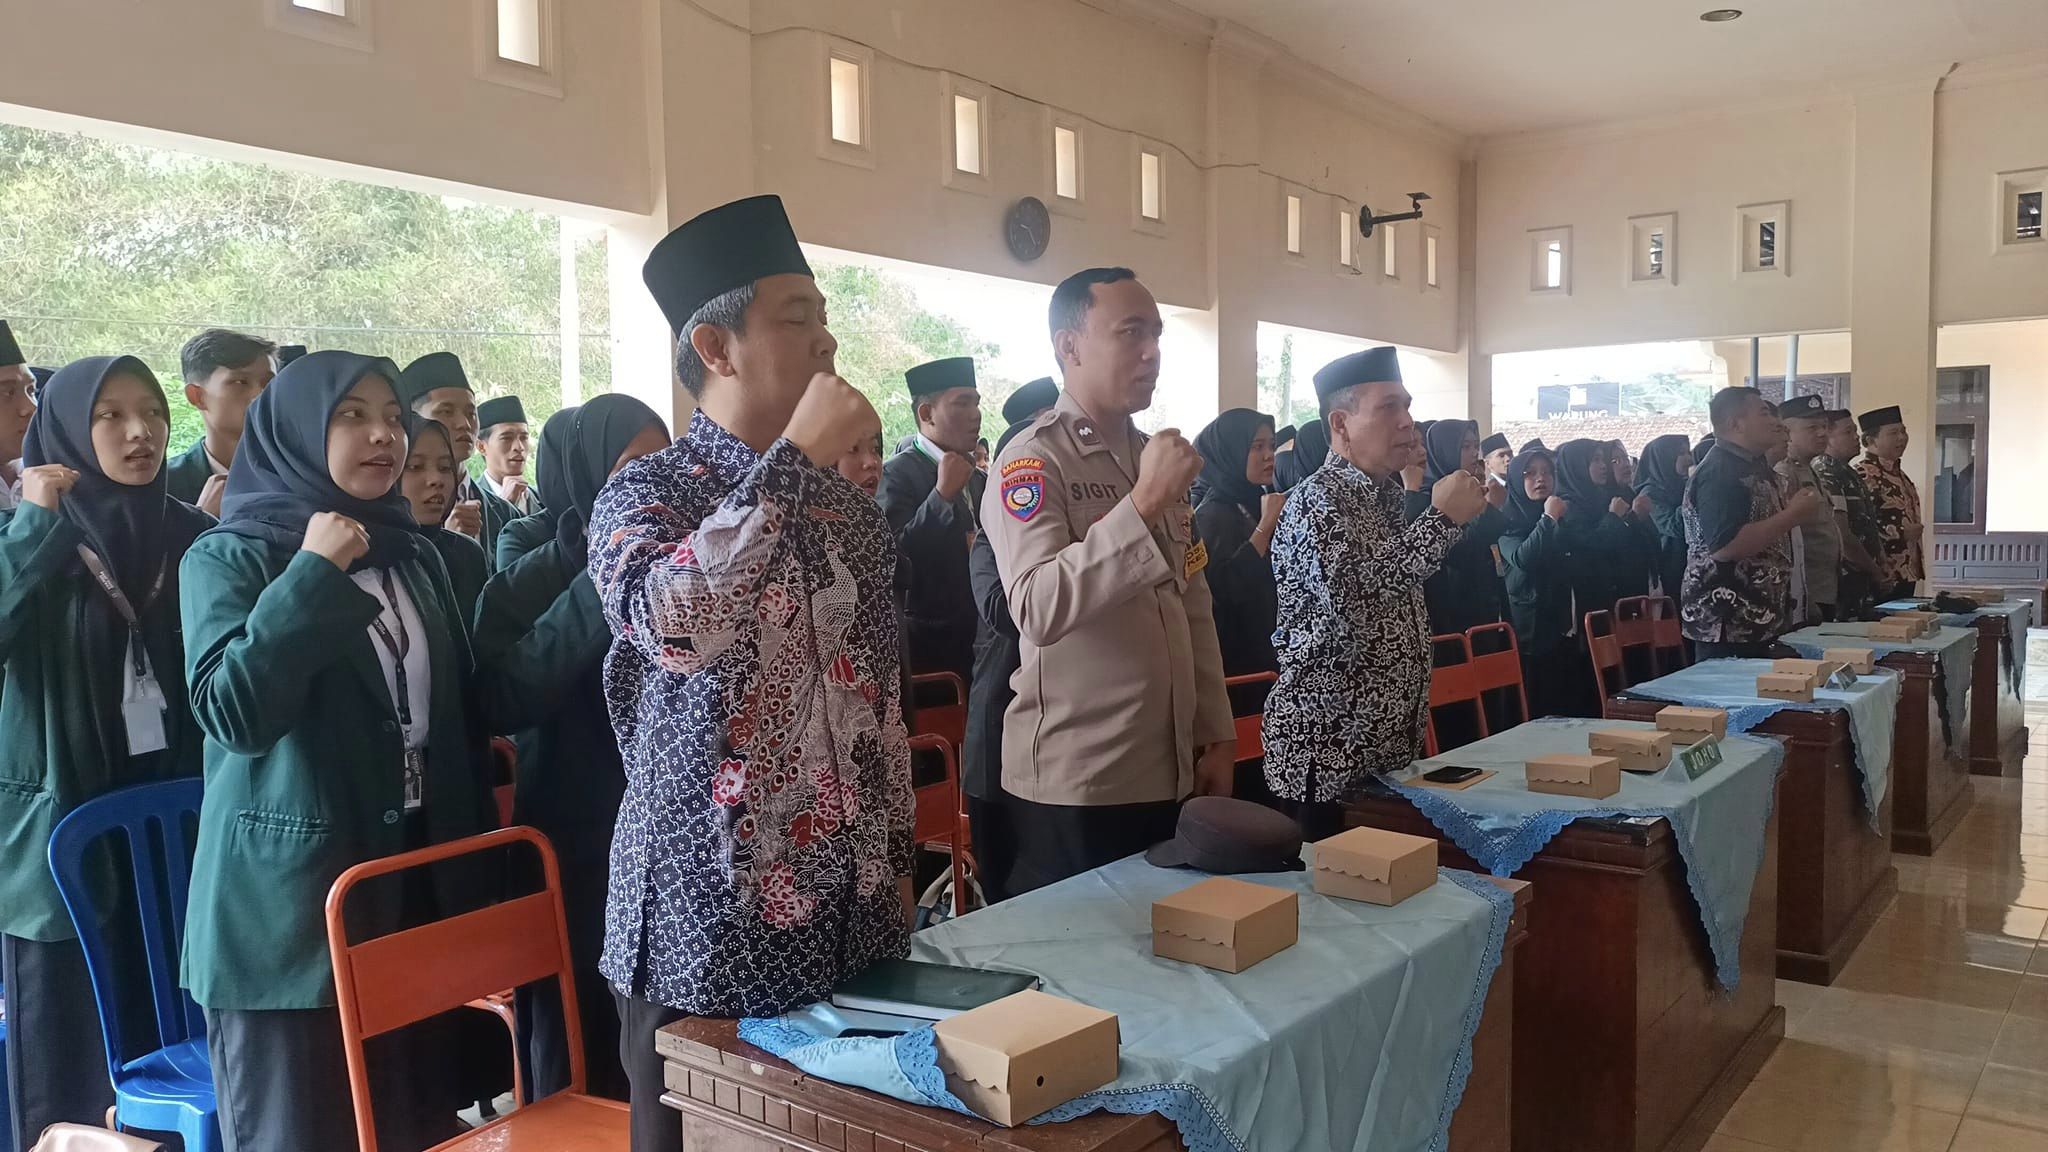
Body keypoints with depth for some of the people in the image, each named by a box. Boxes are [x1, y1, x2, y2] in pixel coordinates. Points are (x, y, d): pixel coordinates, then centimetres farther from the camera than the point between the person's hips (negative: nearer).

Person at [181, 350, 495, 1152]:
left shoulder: (414, 557, 10)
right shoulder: (230, 558, -4)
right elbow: (229, 708, -20)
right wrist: (315, 573, -21)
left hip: (421, 881, 5)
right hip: (290, 900, -5)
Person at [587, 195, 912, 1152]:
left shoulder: (853, 508, 9)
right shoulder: (648, 491, -9)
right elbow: (673, 624, -32)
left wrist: (899, 858, 15)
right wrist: (798, 457, -25)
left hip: (856, 915, 6)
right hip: (711, 923, -5)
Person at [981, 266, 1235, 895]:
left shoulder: (1159, 457, 13)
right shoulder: (1032, 460, -11)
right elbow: (1039, 609, -26)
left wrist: (1216, 736, 12)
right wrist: (1144, 502, -28)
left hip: (1170, 775, 7)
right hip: (1074, 784, -7)